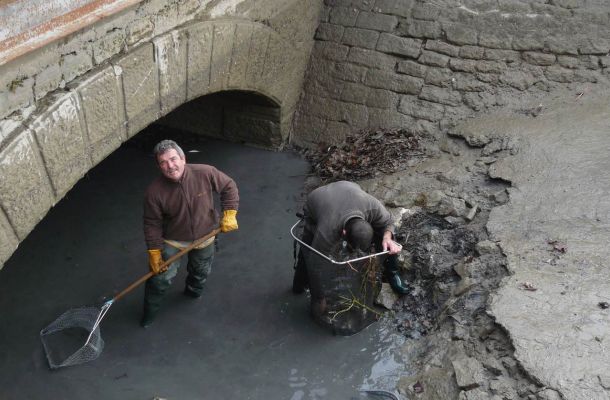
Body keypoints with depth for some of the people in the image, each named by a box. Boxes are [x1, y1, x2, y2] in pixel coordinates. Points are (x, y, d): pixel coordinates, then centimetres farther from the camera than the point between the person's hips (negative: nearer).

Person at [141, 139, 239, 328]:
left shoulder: (205, 173, -28)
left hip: (204, 237, 2)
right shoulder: (154, 191, -28)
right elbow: (152, 224, -16)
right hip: (173, 241, -2)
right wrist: (154, 253, -14)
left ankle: (193, 291, 59)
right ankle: (150, 310, 29)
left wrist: (229, 215, -16)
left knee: (201, 272, 25)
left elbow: (229, 187, -11)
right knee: (161, 277, 0)